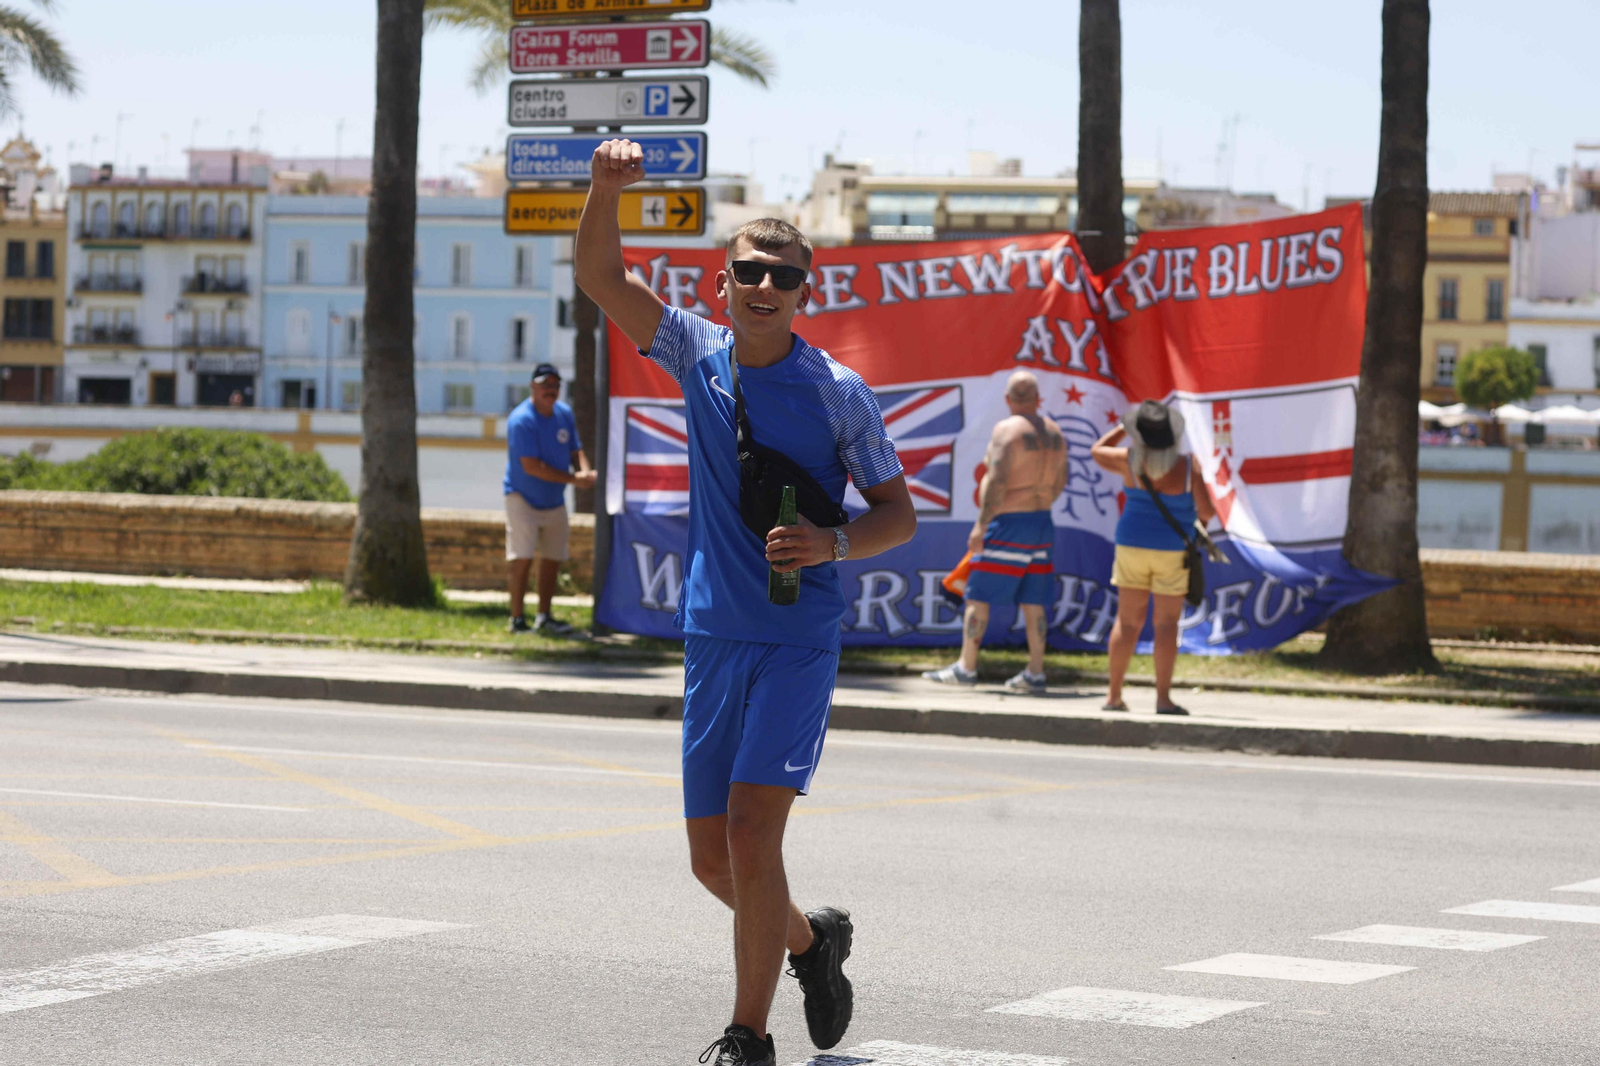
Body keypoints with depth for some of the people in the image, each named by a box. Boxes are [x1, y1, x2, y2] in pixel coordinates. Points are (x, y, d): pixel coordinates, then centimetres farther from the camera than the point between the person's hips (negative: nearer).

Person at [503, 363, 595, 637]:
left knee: (553, 559, 10)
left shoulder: (564, 414, 5)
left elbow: (576, 451, 12)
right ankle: (517, 619, -7)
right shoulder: (522, 419, -19)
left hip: (555, 501, 7)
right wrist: (573, 479, -24)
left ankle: (544, 617, 20)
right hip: (523, 498, -7)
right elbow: (531, 466, -25)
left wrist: (586, 471, -12)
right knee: (522, 558, -12)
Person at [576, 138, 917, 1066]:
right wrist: (607, 189, -17)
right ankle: (811, 940, 37)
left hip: (800, 641, -4)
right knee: (712, 857, 8)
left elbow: (898, 513, 1)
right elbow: (601, 278, 0)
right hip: (713, 637, 4)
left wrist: (831, 544, -18)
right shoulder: (699, 354, 5)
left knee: (751, 830, -16)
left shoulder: (838, 392, -4)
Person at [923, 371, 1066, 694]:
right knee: (1032, 603, 8)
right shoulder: (1054, 433, 8)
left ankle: (966, 667, -1)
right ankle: (1035, 674, 5)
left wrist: (981, 524, -19)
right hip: (1042, 525, 7)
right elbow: (1060, 482, 16)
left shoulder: (1006, 430, -14)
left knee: (978, 597, -1)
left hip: (1007, 524, -7)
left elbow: (997, 481, -21)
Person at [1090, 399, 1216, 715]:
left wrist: (1124, 427, 19)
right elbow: (1206, 510, -10)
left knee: (1128, 621, 8)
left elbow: (1098, 451, 11)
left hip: (1133, 545, 2)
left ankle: (1114, 695, 8)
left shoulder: (1130, 461, -9)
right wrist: (1203, 517, 12)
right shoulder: (1186, 467, -14)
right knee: (1167, 625, 1)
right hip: (1172, 550, -2)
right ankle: (1163, 698, -4)